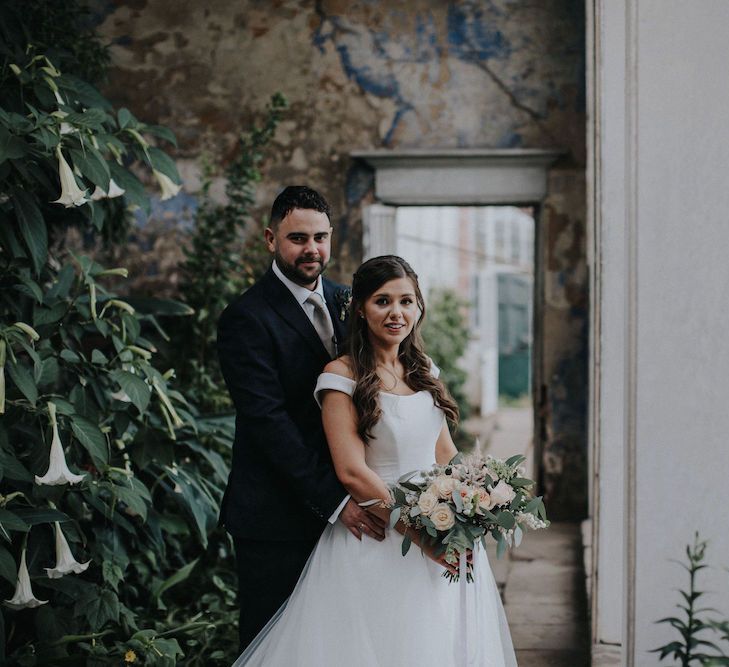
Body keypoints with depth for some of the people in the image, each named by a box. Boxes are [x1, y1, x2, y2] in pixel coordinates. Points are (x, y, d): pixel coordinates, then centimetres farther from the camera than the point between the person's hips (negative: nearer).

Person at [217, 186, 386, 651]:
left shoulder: (342, 302, 10)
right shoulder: (247, 319, -13)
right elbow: (269, 422, -19)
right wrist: (335, 500, -22)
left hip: (342, 508, 6)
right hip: (277, 516, -6)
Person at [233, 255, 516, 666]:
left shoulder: (424, 370, 9)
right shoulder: (343, 375, -10)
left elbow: (445, 453, 13)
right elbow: (352, 471, -16)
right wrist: (419, 534, -19)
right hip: (377, 540, -6)